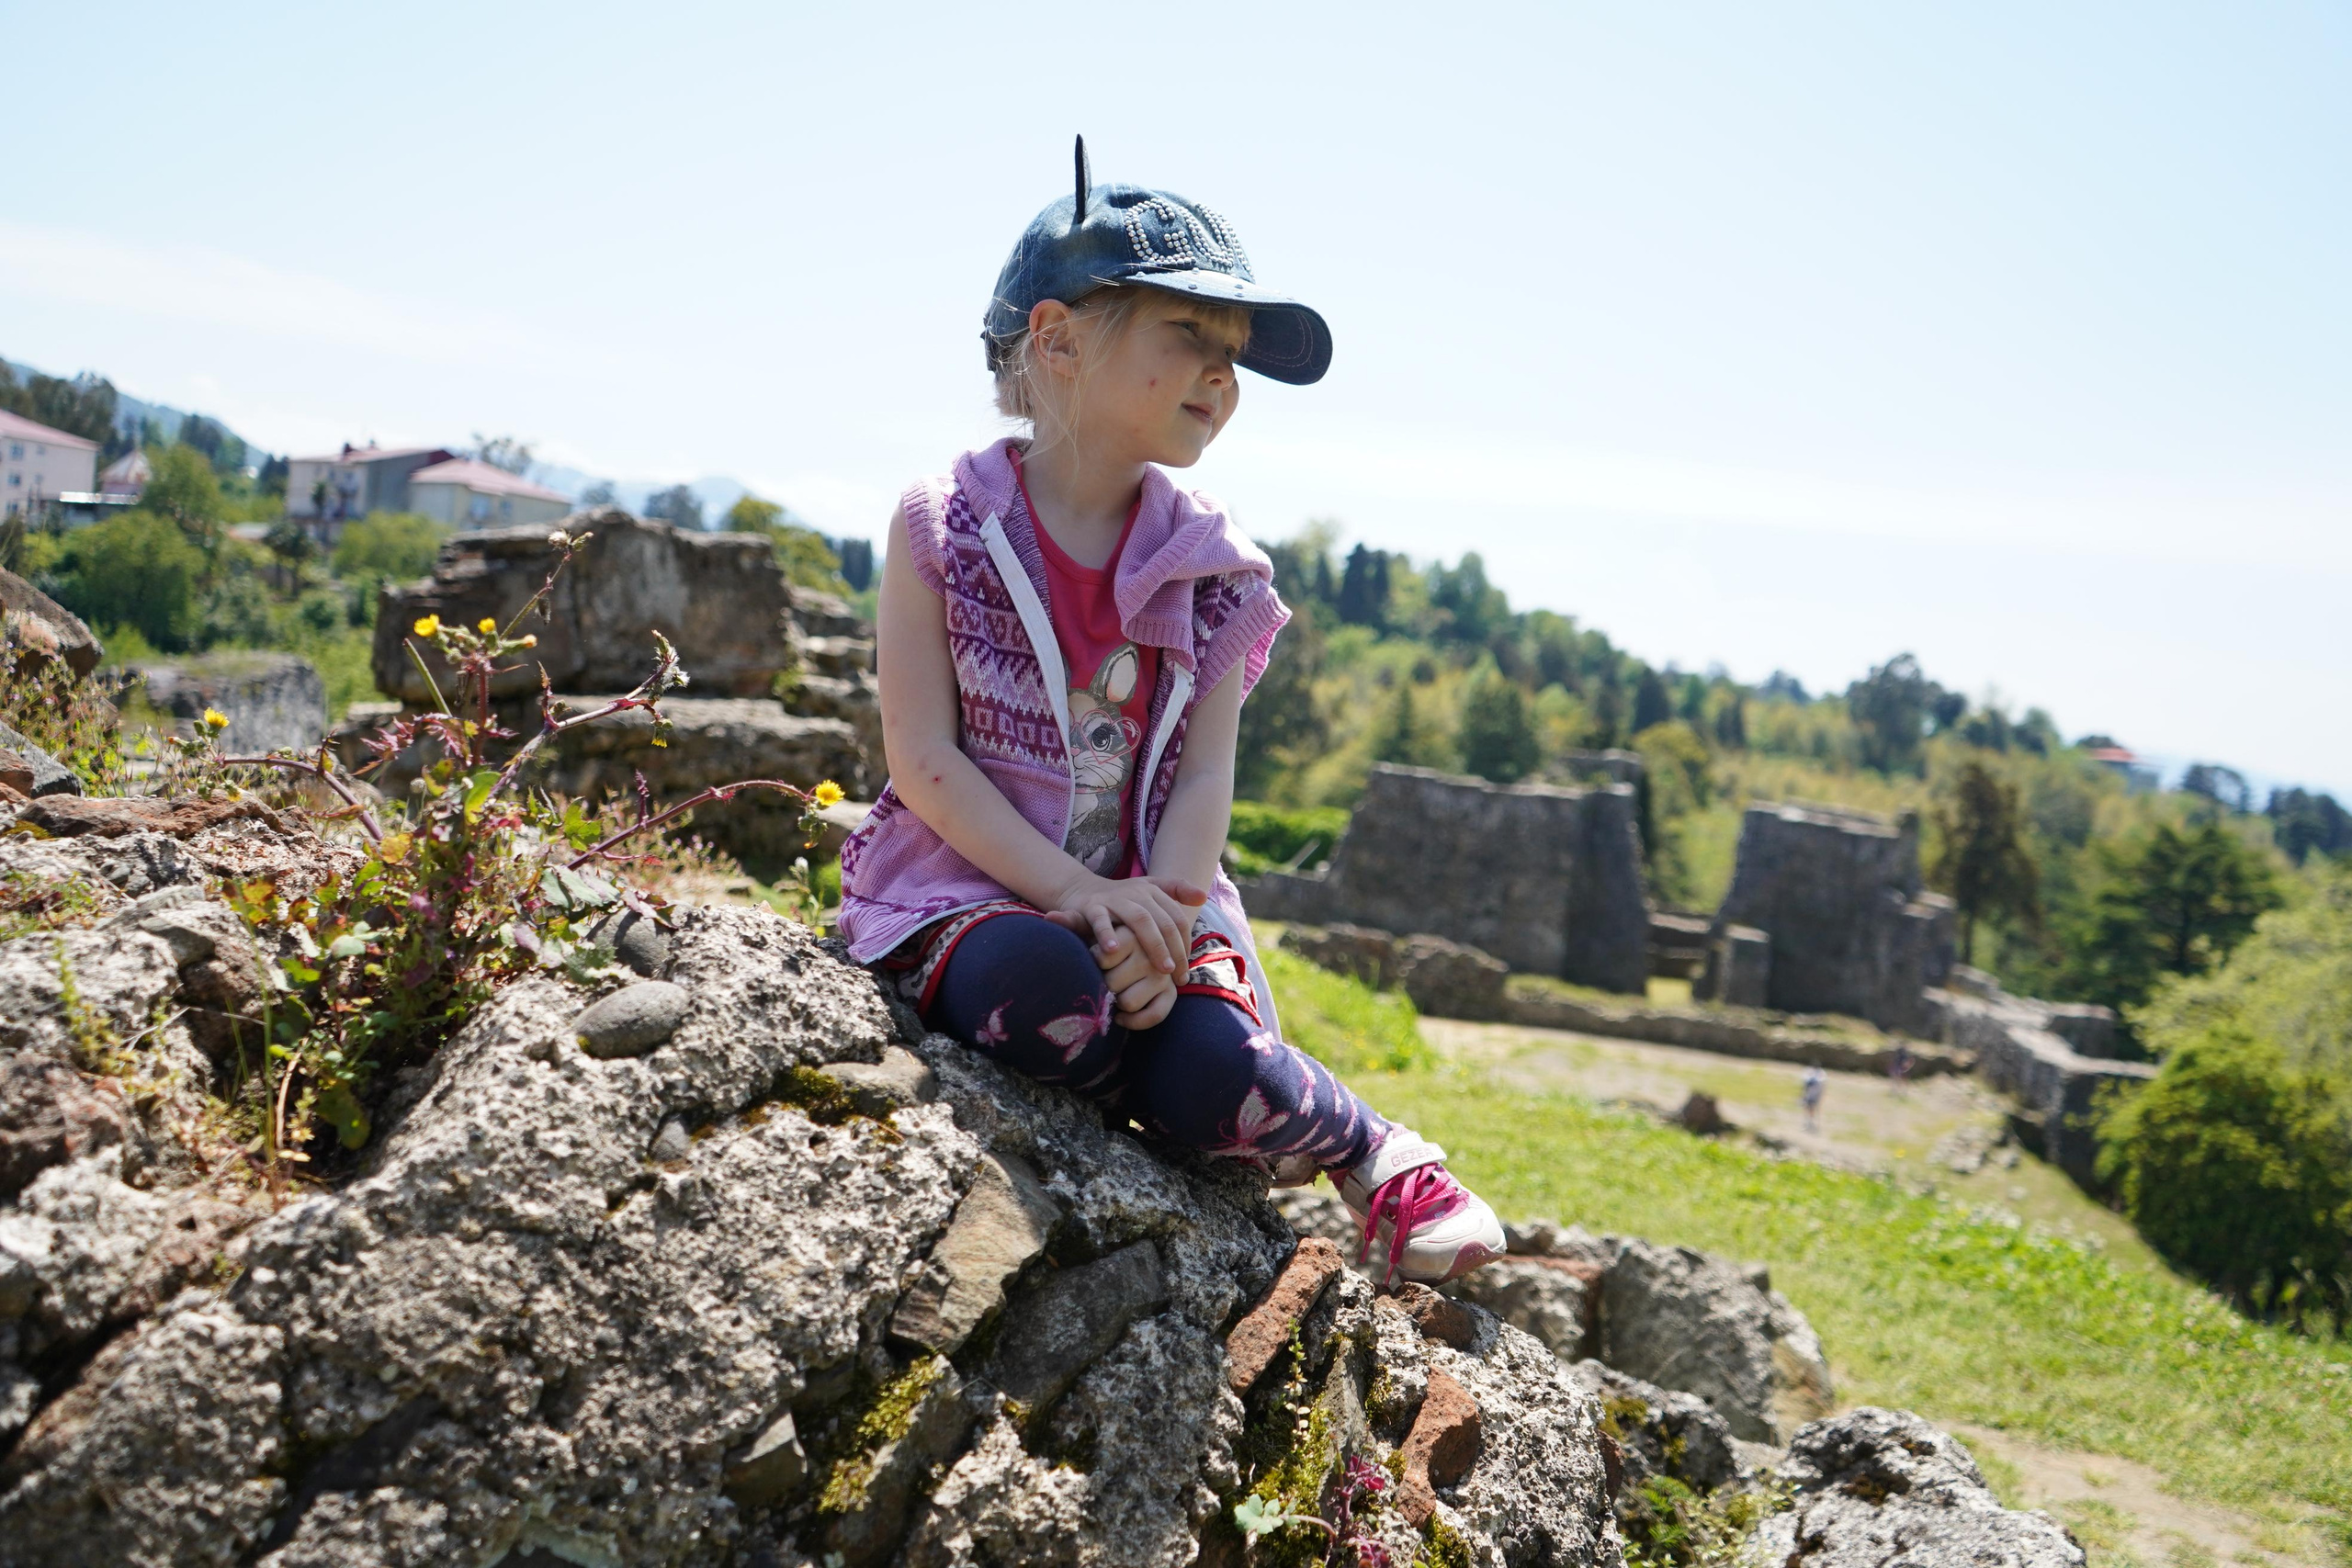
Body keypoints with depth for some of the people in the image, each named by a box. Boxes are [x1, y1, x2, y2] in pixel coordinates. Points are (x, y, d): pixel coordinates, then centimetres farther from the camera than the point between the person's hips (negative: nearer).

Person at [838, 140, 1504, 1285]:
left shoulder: (1211, 569, 6)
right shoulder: (943, 530, -3)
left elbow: (1204, 776, 0)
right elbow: (923, 759, -10)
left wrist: (1164, 913, -20)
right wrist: (1077, 892, -21)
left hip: (1152, 900, 2)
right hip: (972, 885, -2)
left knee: (1211, 1078, -26)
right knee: (1046, 986, -36)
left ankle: (1367, 1153, 5)